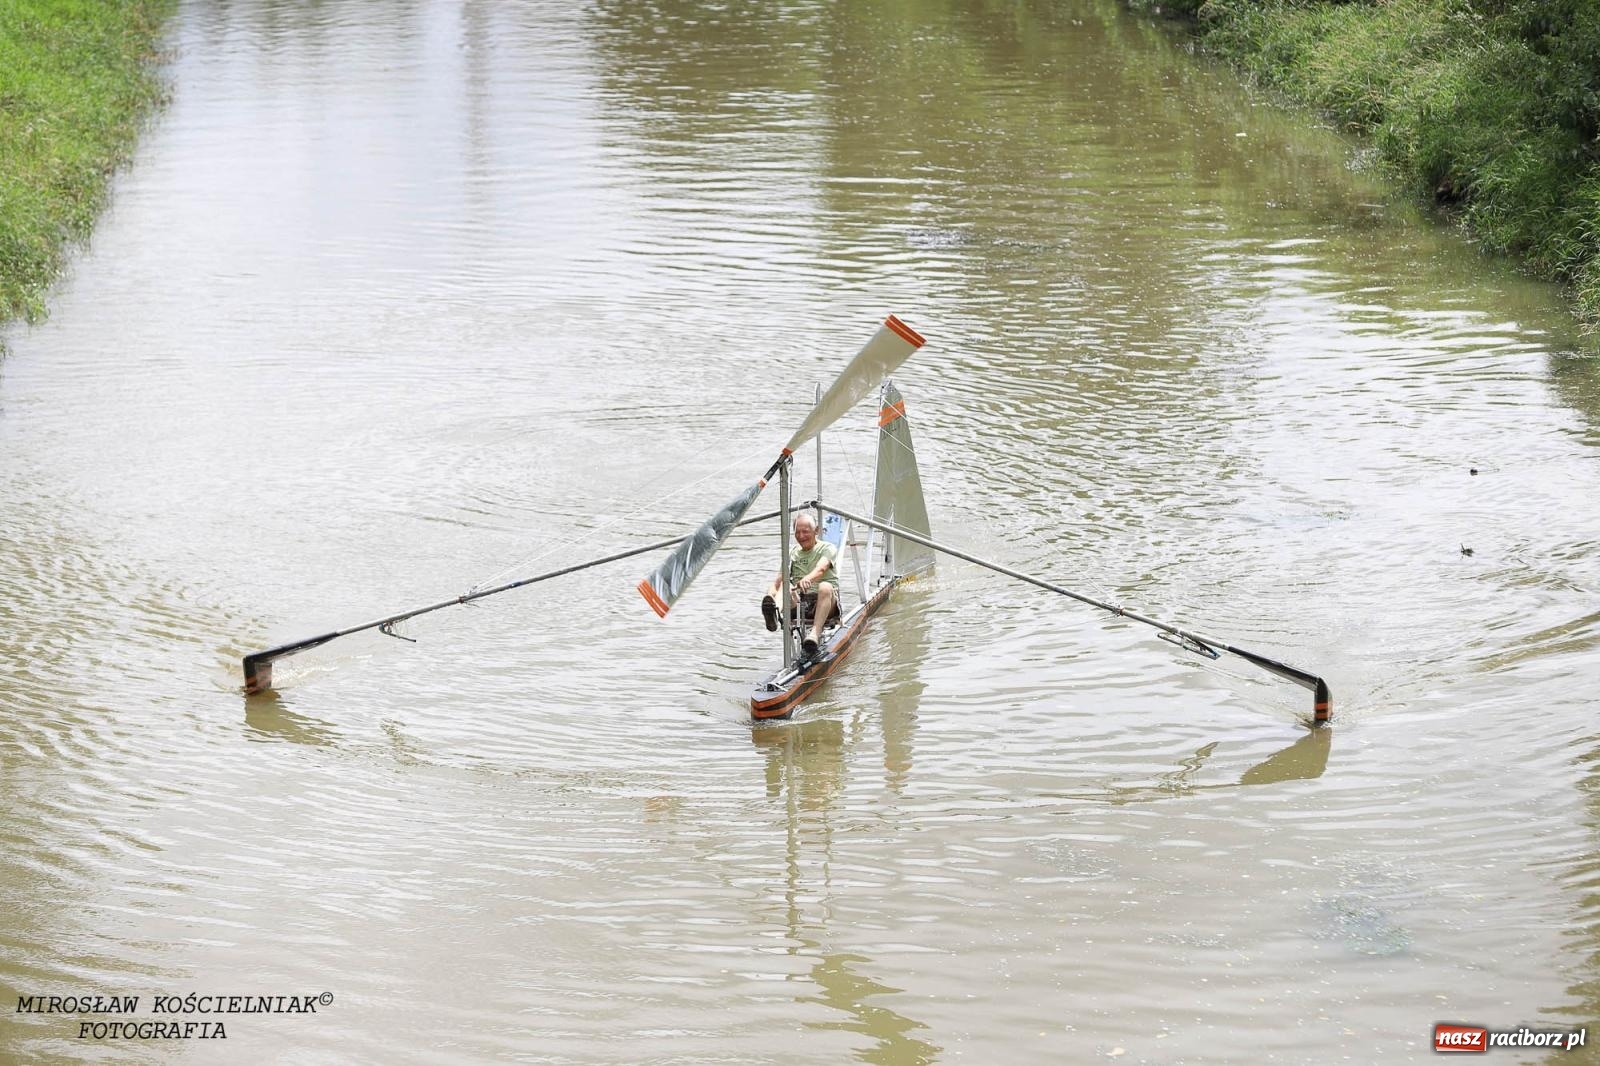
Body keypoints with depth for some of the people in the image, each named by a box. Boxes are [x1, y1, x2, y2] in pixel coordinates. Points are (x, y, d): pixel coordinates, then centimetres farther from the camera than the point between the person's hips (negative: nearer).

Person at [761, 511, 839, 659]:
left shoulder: (827, 548, 9)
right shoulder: (793, 555, 22)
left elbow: (821, 569, -14)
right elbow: (779, 579, 8)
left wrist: (808, 579, -38)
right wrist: (772, 591, -18)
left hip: (824, 603, -3)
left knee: (825, 587, -37)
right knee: (785, 585, -27)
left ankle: (815, 634, -54)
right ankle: (772, 611, -61)